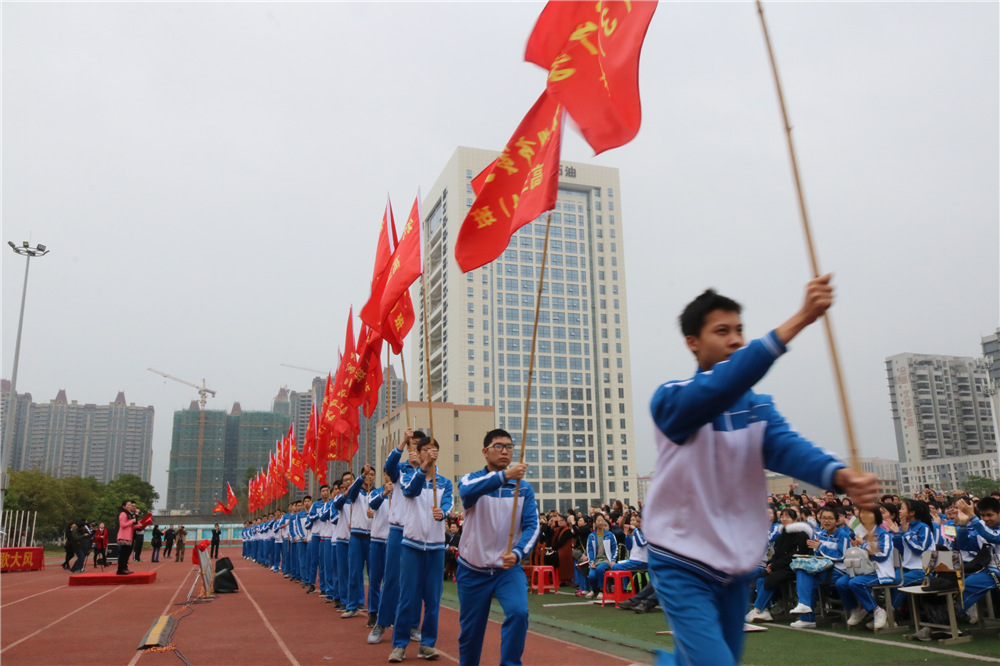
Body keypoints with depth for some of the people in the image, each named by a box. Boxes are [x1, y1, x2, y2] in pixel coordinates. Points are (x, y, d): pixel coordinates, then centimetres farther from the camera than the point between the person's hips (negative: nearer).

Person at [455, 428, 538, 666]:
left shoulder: (524, 487, 0)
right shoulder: (472, 479, -5)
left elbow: (531, 526, -6)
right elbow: (467, 490, -30)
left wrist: (517, 553, -26)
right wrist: (504, 475, -45)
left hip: (508, 568, 1)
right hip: (473, 569, 0)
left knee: (518, 613, -23)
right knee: (470, 629, 10)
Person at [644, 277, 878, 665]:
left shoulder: (758, 406, 4)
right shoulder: (672, 400, -14)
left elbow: (787, 447, -15)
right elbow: (720, 386, -34)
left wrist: (840, 475, -36)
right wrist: (799, 319, -40)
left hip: (738, 571, 6)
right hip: (683, 569, -5)